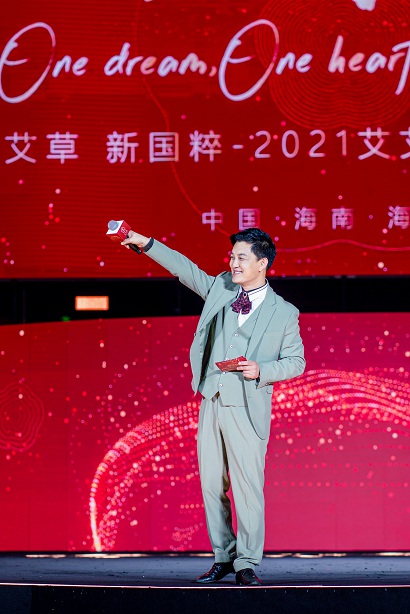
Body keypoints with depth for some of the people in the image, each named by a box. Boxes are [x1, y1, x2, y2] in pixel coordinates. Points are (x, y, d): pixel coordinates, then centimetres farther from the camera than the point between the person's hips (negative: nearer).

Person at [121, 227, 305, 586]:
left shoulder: (284, 313, 0)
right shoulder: (221, 288, 11)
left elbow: (296, 362, 2)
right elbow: (186, 269, 18)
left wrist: (260, 371, -13)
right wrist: (147, 244, 12)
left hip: (247, 409, -5)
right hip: (211, 402, 5)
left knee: (248, 487, -7)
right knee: (212, 485, 7)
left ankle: (246, 565, 1)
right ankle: (223, 559, 16)